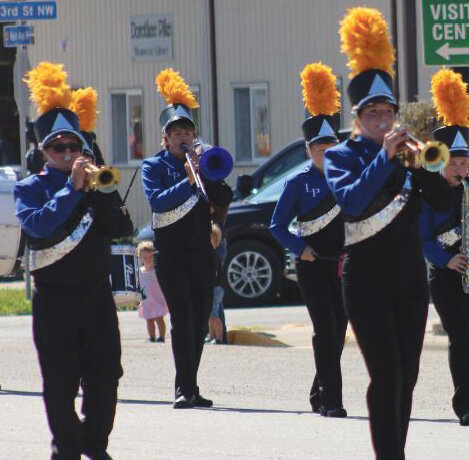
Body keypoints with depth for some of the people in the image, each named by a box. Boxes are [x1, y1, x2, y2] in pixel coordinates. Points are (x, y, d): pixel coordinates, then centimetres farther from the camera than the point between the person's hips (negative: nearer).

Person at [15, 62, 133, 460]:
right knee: (61, 382, -1)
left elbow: (122, 229, 0)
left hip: (97, 294, 3)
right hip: (55, 300, -3)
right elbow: (38, 225, -19)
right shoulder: (30, 188, 1)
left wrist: (99, 190, -12)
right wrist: (72, 187, -19)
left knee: (105, 375, 3)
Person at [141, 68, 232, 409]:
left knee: (200, 320, 4)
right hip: (171, 250, -5)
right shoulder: (154, 166, 1)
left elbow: (224, 198, 4)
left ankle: (189, 388, 12)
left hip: (201, 250, 5)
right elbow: (158, 201, -15)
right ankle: (185, 389, -20)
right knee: (182, 317, -15)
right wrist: (188, 181, -22)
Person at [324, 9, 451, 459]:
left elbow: (444, 202, 1)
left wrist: (423, 164, -14)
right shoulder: (341, 156, -1)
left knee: (406, 376, 7)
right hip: (368, 279, -5)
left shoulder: (406, 153, 10)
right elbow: (352, 201, -20)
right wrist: (385, 155, -22)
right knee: (386, 375, -14)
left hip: (410, 275, 5)